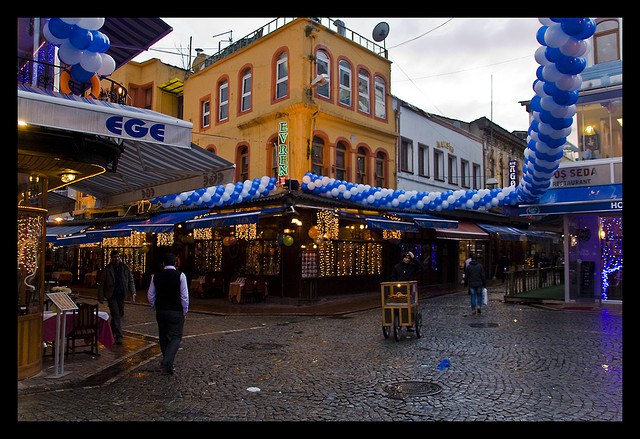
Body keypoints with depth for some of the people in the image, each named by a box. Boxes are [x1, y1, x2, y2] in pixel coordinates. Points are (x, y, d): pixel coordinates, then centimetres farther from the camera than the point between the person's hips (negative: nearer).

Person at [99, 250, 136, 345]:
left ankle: (112, 331, 36)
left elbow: (130, 281, 5)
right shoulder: (107, 270, -4)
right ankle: (118, 336, -5)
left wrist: (133, 293, -8)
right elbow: (101, 284, 1)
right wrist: (101, 297, -2)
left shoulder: (126, 269, 3)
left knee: (120, 314, 12)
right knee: (116, 315, -9)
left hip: (121, 296, 4)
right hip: (111, 296, -4)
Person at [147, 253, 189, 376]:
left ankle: (166, 362, 27)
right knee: (176, 337, 1)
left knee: (163, 337, 16)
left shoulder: (156, 276, 3)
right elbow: (184, 296, -10)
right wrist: (185, 311, 1)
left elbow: (150, 295, 9)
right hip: (176, 312, -4)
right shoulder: (180, 275, -9)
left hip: (160, 311, 4)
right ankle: (167, 363, -15)